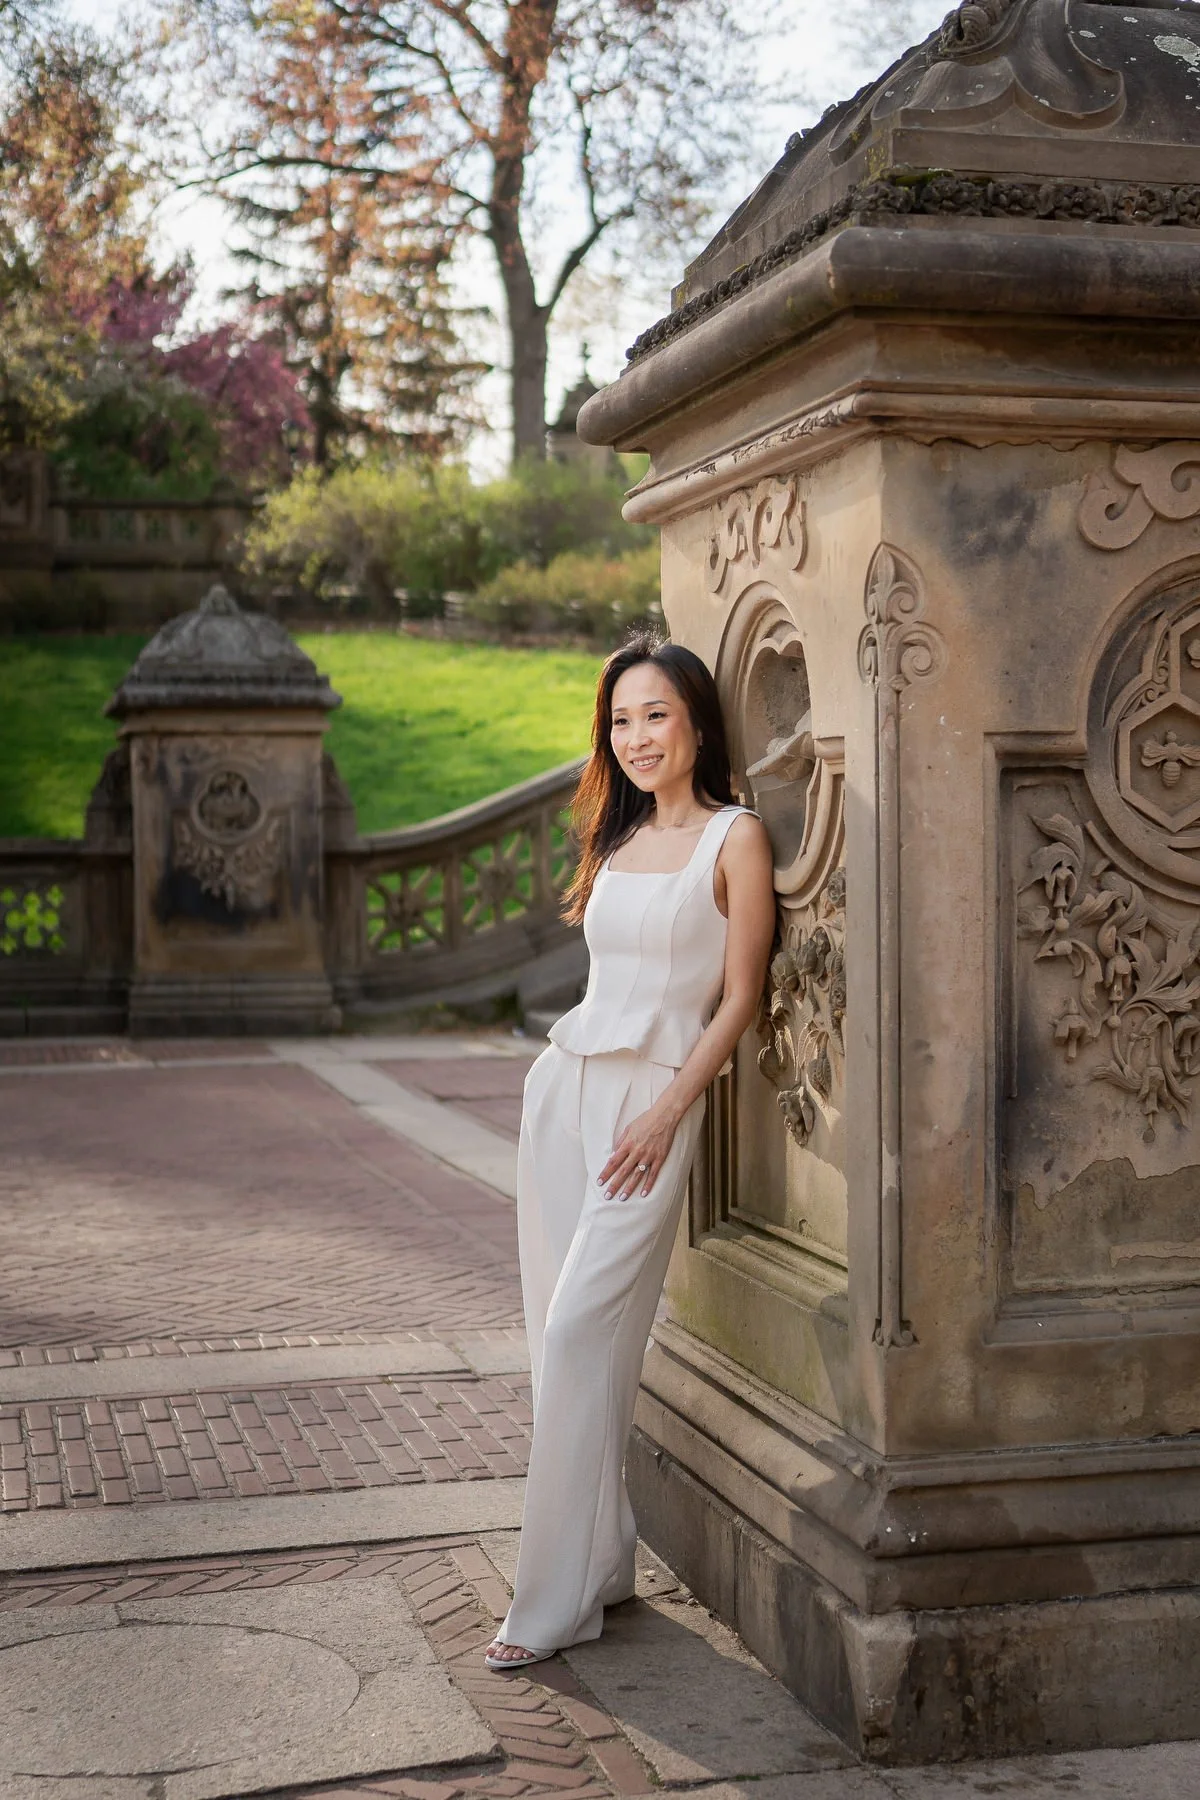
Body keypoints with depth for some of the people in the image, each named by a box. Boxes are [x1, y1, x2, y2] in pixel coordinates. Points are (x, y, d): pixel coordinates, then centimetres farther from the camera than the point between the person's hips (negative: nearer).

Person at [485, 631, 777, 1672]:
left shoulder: (735, 837, -2)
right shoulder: (618, 841, 17)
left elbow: (739, 999, -6)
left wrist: (667, 1111, -14)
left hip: (654, 1097, -6)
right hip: (564, 1080, 7)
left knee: (581, 1331, -13)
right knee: (560, 1331, 4)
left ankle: (559, 1599, -7)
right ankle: (604, 1557, 15)